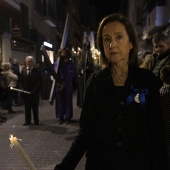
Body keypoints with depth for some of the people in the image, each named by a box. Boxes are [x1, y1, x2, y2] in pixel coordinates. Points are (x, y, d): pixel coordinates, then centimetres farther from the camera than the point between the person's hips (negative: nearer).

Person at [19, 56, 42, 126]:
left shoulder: (37, 72, -4)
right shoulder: (23, 71, 11)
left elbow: (39, 82, -10)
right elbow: (21, 81, 12)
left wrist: (33, 91, -18)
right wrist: (22, 88, -5)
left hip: (34, 93, -4)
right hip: (25, 93, 4)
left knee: (35, 108, 6)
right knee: (27, 108, 9)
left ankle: (36, 121, 16)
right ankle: (27, 121, 17)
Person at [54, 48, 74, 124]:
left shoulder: (70, 63, -1)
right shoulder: (57, 63, 6)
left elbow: (70, 74, -8)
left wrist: (63, 84, -13)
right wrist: (57, 83, -11)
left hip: (67, 85, -2)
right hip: (58, 85, 2)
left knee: (67, 101, 3)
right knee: (60, 101, 5)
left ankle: (67, 117, 10)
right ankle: (61, 117, 14)